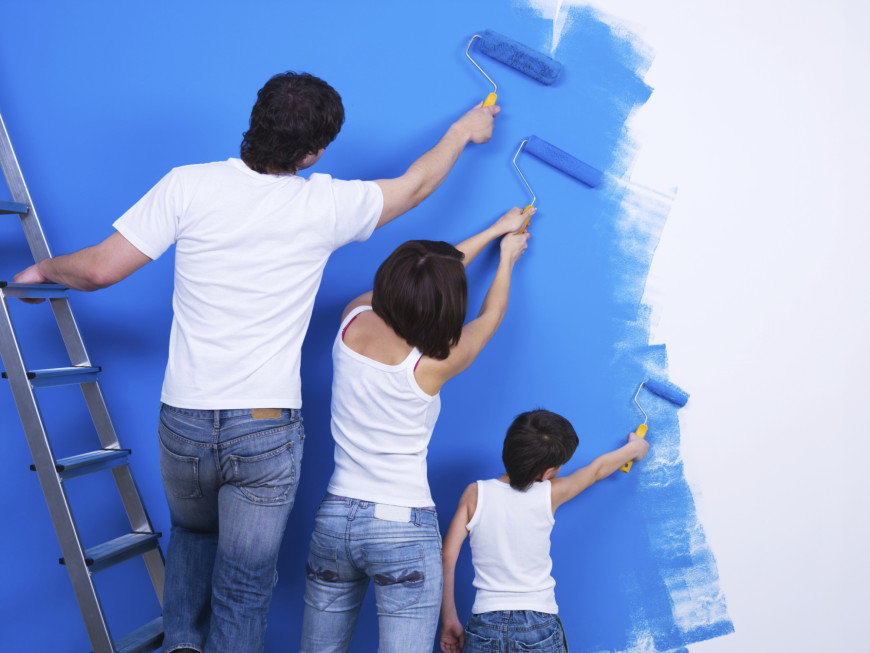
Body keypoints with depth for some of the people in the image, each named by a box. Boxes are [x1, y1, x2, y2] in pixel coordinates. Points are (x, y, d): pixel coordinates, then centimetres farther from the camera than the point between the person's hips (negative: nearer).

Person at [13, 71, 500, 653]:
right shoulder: (326, 206, -7)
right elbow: (416, 186, 11)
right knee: (244, 591, 11)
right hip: (268, 430, -1)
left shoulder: (189, 186, -8)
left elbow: (101, 268, -7)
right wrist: (464, 130, 28)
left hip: (184, 422, 2)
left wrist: (44, 269, 15)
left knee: (192, 532, 32)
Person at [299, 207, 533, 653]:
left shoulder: (353, 318, -3)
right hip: (404, 528, -5)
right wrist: (507, 257, 27)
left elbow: (431, 277, 14)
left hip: (334, 517, 5)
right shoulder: (431, 363, -14)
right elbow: (491, 314, 8)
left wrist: (494, 231, 26)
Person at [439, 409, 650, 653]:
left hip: (486, 627, 1)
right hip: (540, 626, -1)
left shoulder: (475, 494, -1)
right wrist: (634, 448, 33)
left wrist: (449, 620, 4)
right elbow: (598, 469, 16)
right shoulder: (549, 494, -2)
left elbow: (447, 559, -3)